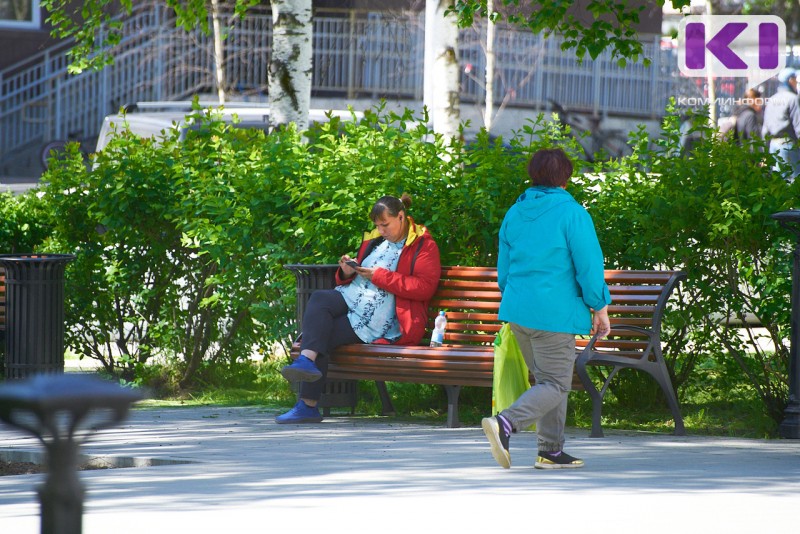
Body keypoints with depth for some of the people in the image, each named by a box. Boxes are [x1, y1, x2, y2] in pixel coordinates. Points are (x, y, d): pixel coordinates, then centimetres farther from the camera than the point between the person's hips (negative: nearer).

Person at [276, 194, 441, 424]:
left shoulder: (423, 245, 2)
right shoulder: (375, 240, 23)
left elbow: (425, 287, -13)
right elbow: (353, 280, 30)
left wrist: (379, 276, -14)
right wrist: (347, 272, 3)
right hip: (352, 299, 7)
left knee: (325, 334, -24)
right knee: (318, 299, -24)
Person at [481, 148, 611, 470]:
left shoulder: (514, 213, 11)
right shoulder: (572, 214, -10)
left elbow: (504, 266, 18)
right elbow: (589, 266, -10)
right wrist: (600, 308, -1)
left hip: (517, 310, 7)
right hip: (554, 311, -7)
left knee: (547, 380, 18)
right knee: (555, 385, -3)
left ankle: (551, 451, 17)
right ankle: (505, 423, -24)